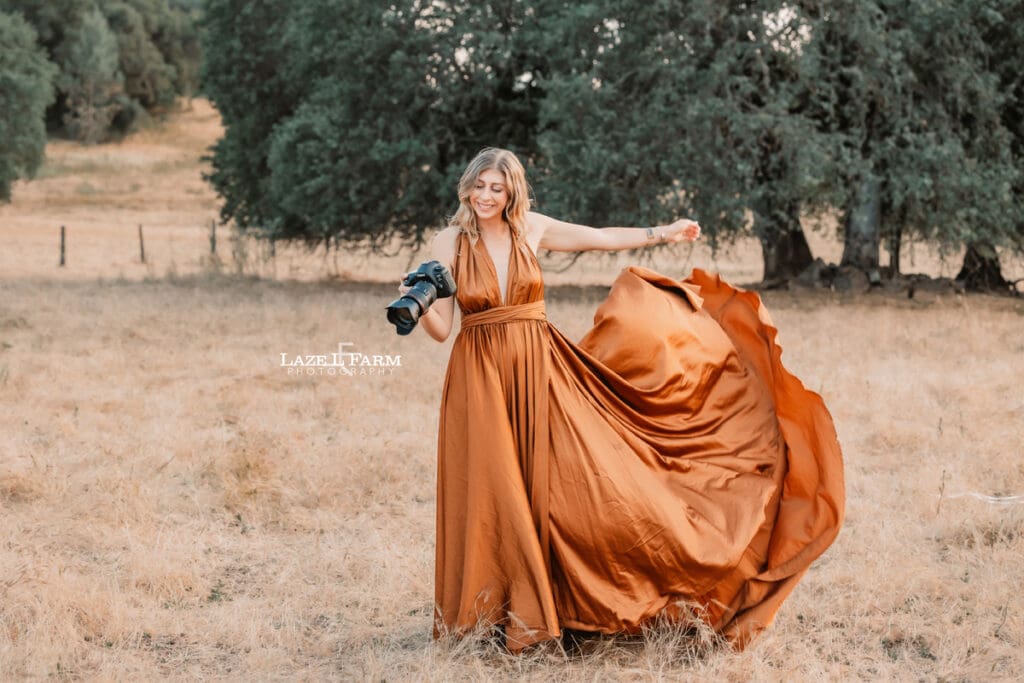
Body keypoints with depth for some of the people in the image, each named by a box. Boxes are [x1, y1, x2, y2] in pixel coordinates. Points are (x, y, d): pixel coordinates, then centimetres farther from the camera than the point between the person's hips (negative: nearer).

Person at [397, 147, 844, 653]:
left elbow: (602, 239, 15)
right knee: (491, 495, -3)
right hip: (481, 379, -2)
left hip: (538, 372, 2)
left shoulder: (531, 229, 3)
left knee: (555, 485, -2)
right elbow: (441, 327, -4)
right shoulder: (448, 244, -2)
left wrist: (662, 233, 17)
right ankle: (492, 613, 10)